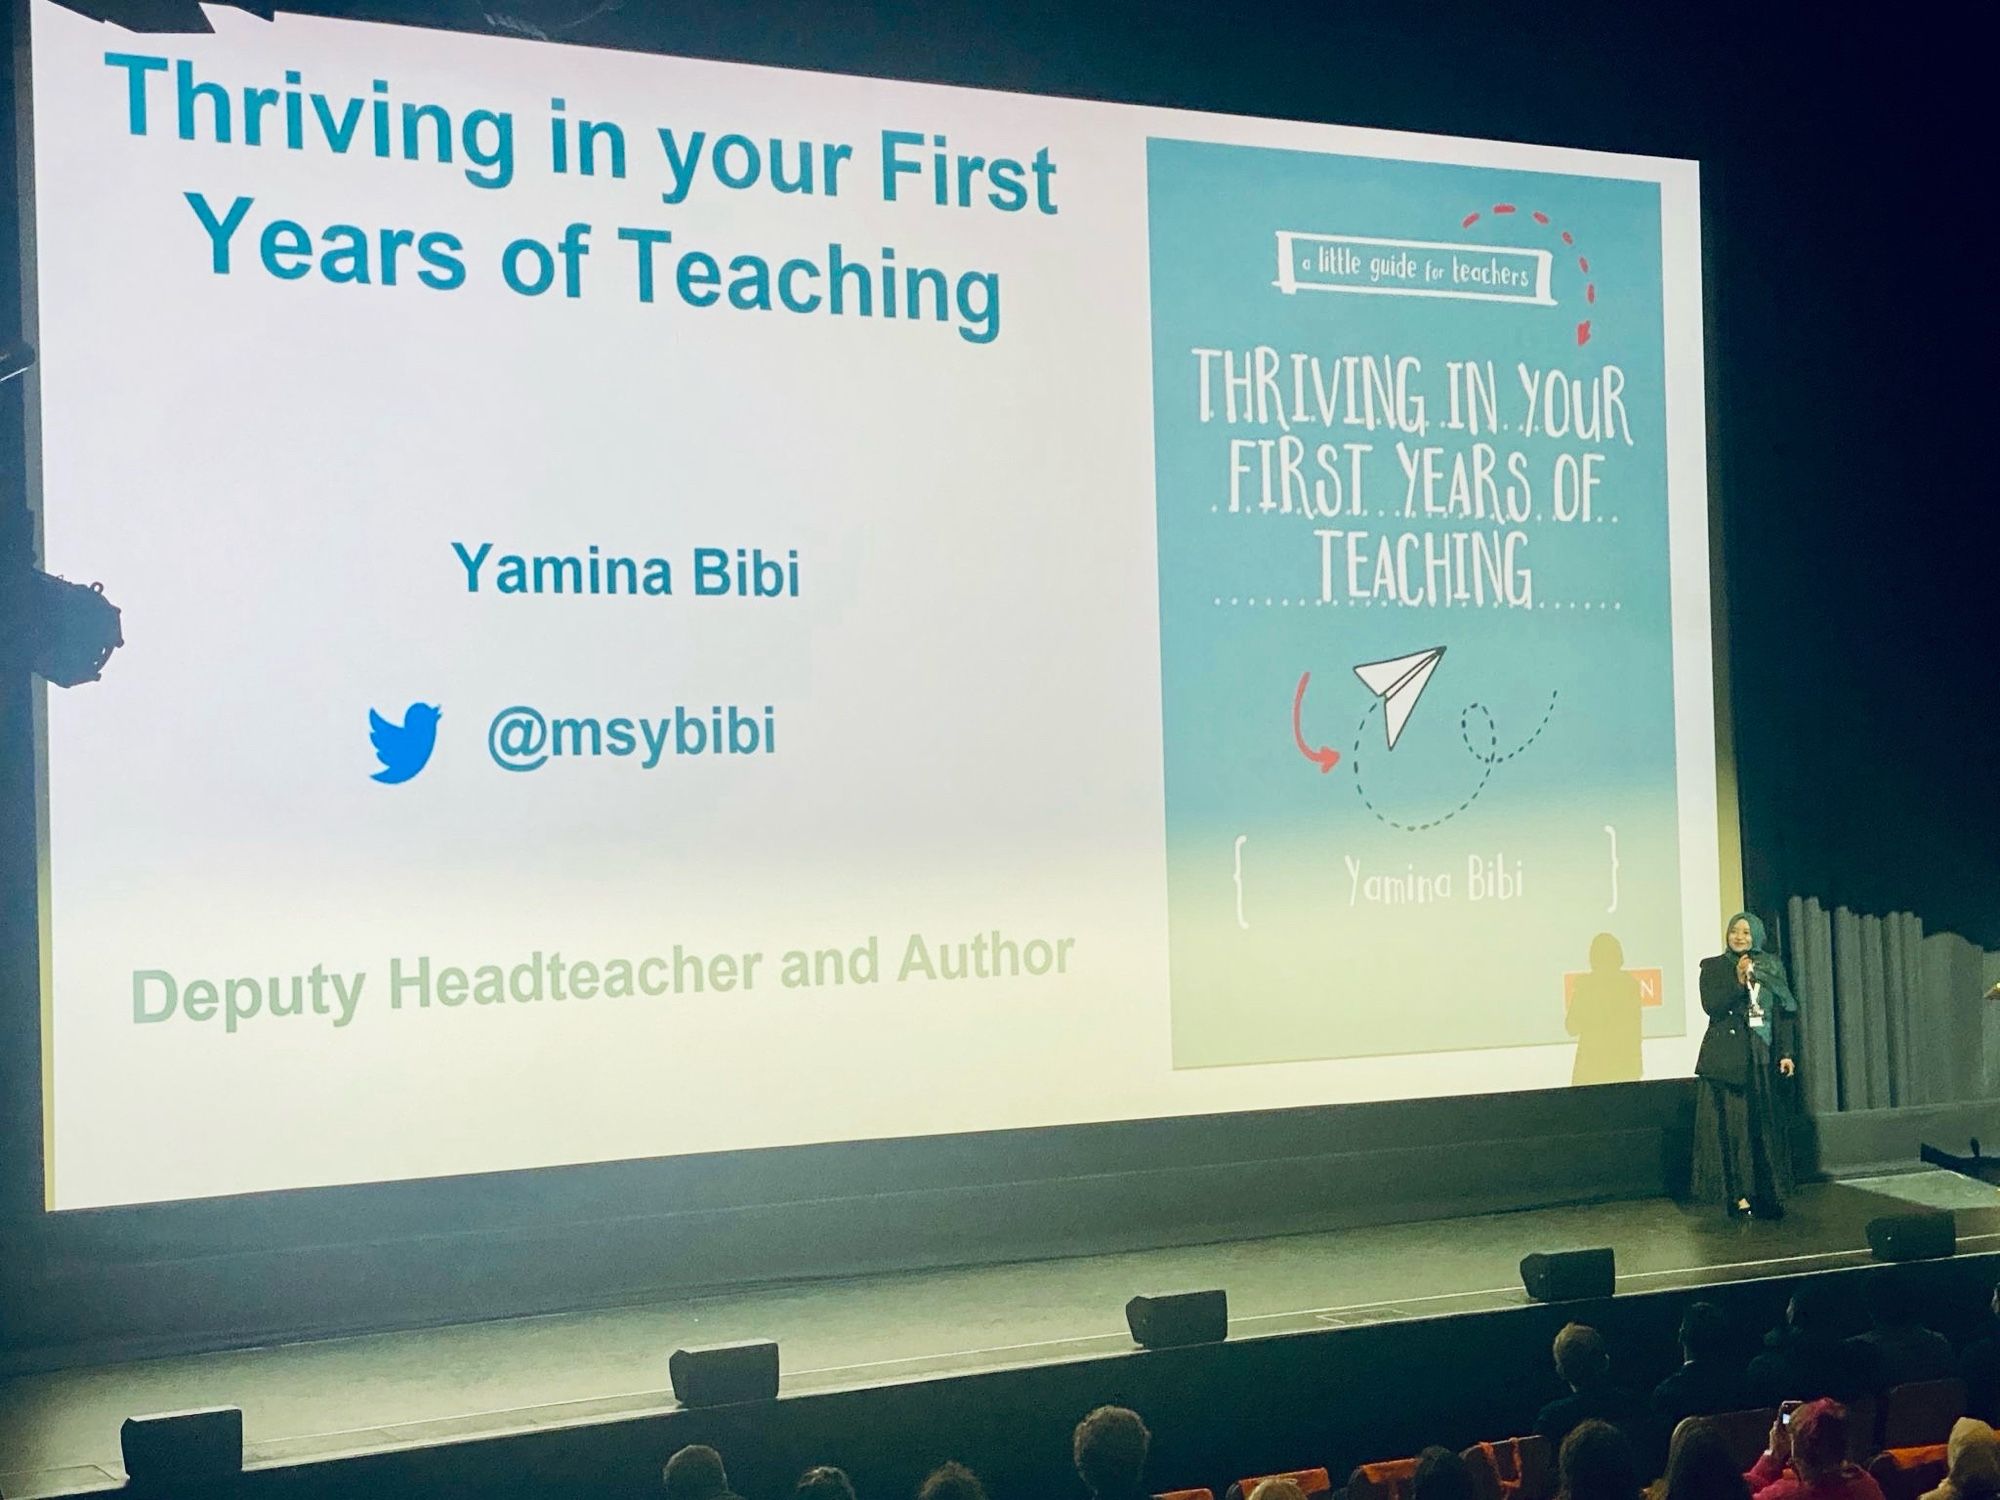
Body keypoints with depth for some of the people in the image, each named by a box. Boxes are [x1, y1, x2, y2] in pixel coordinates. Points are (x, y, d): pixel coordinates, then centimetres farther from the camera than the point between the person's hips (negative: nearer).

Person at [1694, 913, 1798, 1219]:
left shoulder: (1772, 967, 10)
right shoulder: (1713, 967, 2)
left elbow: (1784, 1011, 8)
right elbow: (1711, 1005, -10)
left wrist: (1787, 1052, 0)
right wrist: (1738, 981, -21)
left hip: (1761, 1059, 3)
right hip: (1726, 1059, -3)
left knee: (1765, 1126, 3)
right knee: (1731, 1126, -4)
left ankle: (1767, 1194, 10)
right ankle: (1738, 1194, -1)